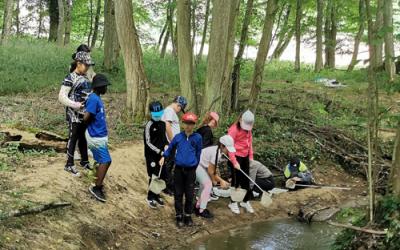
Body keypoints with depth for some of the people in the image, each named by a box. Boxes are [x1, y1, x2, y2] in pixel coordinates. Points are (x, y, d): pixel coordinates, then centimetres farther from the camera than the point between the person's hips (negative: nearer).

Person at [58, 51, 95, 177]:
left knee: (84, 138, 17)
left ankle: (84, 161, 31)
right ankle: (69, 165, 11)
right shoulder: (70, 78, -13)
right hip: (75, 115, -7)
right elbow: (61, 97, -18)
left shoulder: (85, 77, 9)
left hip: (85, 115, 7)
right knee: (73, 139, 1)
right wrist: (76, 105, -26)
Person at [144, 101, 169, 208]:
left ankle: (156, 195, 24)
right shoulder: (149, 125, -12)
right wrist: (159, 151, -19)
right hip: (152, 155, -6)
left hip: (161, 154, 6)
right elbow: (148, 143, -14)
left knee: (162, 176, 8)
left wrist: (166, 145, 0)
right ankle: (150, 198, 10)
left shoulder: (162, 123, 7)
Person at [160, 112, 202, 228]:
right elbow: (170, 148, 13)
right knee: (178, 194, 7)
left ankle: (188, 216, 22)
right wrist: (164, 156, 4)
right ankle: (179, 216, 19)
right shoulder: (178, 137, -1)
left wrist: (195, 164, 9)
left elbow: (198, 153, 6)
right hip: (179, 169, 1)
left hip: (191, 170, -1)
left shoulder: (197, 137, -4)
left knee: (189, 194, 6)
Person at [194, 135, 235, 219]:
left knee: (205, 184, 15)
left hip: (201, 165, 10)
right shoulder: (216, 152, -25)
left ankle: (198, 206, 27)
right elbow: (210, 170, -18)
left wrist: (221, 181, 4)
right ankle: (201, 211, -4)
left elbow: (214, 170, 7)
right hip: (196, 164, -10)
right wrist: (214, 181, -4)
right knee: (208, 184, -10)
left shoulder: (218, 151, 3)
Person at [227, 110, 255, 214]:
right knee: (236, 180, 1)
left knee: (246, 180, 12)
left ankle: (246, 201, 25)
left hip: (245, 156, 7)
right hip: (236, 157, -7)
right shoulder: (234, 129, -17)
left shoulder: (248, 129, 5)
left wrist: (251, 156, 8)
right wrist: (234, 162, -19)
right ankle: (233, 203, 14)